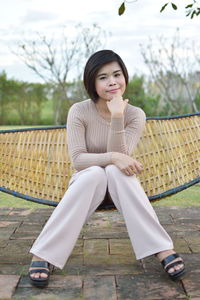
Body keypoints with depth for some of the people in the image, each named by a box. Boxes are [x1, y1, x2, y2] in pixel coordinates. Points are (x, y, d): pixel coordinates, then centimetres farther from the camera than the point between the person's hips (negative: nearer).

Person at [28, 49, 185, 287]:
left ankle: (162, 249, -33)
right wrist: (112, 157, -37)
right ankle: (43, 253, -32)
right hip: (87, 183, -1)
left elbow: (120, 157, -22)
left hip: (121, 187, 1)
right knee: (95, 173, -36)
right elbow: (77, 159, -21)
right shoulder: (79, 111, -14)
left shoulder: (135, 115, -10)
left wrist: (117, 116, -33)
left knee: (115, 171, -34)